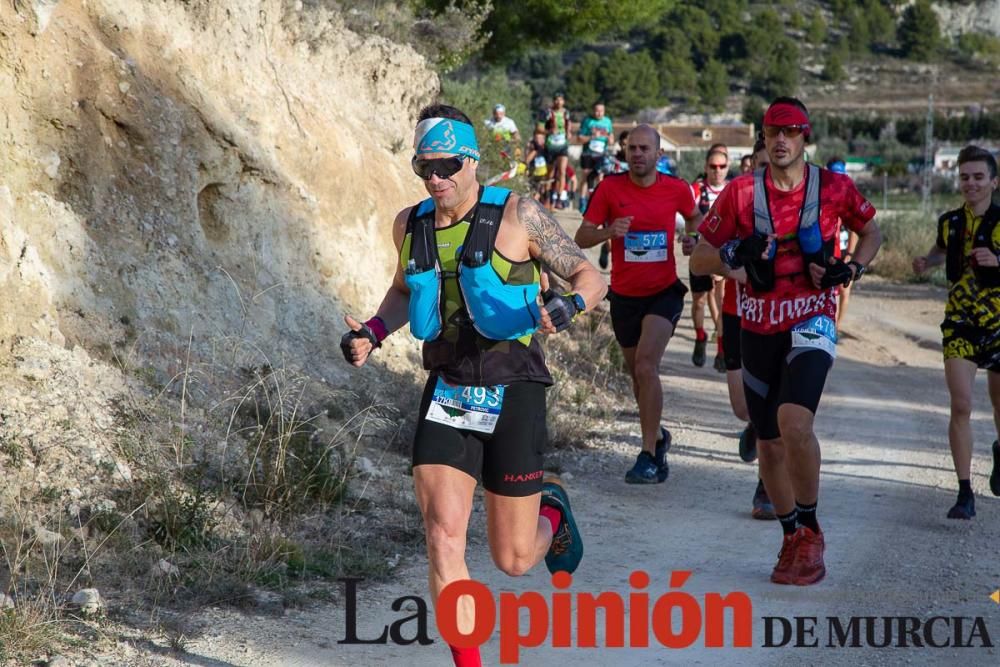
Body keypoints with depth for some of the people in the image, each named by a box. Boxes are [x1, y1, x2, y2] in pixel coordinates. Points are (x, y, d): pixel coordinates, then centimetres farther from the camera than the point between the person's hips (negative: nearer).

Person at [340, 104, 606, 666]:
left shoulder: (517, 215, -8)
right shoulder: (410, 226, 6)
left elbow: (590, 276, -4)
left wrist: (569, 306, -26)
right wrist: (372, 333, 6)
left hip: (513, 392, -3)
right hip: (447, 391, 3)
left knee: (514, 560, 4)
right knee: (443, 534, -13)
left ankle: (552, 511, 40)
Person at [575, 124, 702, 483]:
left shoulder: (676, 189, -3)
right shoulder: (610, 188, -5)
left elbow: (695, 217, 19)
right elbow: (582, 238, -5)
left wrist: (697, 238, -3)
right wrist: (608, 231, -25)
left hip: (664, 292, -2)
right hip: (625, 295, 2)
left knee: (646, 365, -20)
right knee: (637, 373, 14)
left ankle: (648, 455, -16)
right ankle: (658, 436, 39)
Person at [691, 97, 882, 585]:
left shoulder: (834, 188, -2)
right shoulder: (740, 192, -1)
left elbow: (871, 232, 17)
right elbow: (697, 260, 0)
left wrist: (852, 269, -3)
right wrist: (733, 254, -21)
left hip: (812, 321, -3)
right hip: (759, 326, 3)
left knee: (794, 422, -25)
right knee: (768, 441, 9)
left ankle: (810, 530, -5)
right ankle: (793, 538, 28)